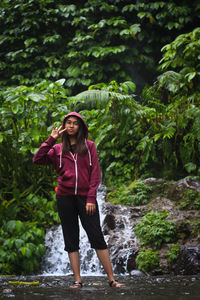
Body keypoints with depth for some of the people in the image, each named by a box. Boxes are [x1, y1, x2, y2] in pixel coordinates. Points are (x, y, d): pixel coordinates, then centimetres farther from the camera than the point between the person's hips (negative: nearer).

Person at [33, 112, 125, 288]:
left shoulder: (89, 146, 6)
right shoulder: (57, 149, 11)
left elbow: (95, 173, 1)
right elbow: (37, 160, -2)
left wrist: (91, 198, -8)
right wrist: (51, 140, -4)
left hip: (86, 197, -2)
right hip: (65, 198, 2)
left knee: (97, 237, -6)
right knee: (71, 240, 2)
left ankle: (111, 279, -5)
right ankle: (77, 280, 4)